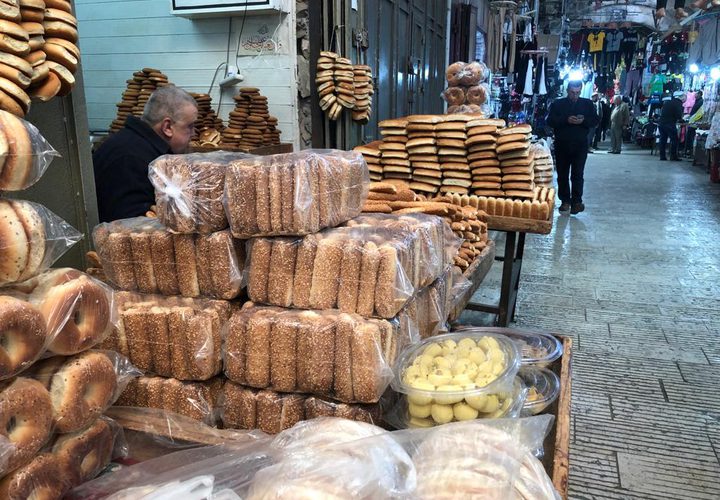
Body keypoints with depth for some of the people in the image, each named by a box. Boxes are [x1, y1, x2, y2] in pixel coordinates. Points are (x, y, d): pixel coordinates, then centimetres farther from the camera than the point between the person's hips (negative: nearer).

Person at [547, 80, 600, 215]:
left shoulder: (588, 104, 10)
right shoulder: (557, 104, 7)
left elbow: (596, 121, 6)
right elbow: (550, 121, -4)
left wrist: (583, 121, -14)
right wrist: (566, 120, -18)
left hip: (580, 145, -1)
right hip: (562, 145, 1)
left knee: (578, 174, -7)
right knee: (562, 175, 5)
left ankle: (576, 201, -5)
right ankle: (565, 201, 14)